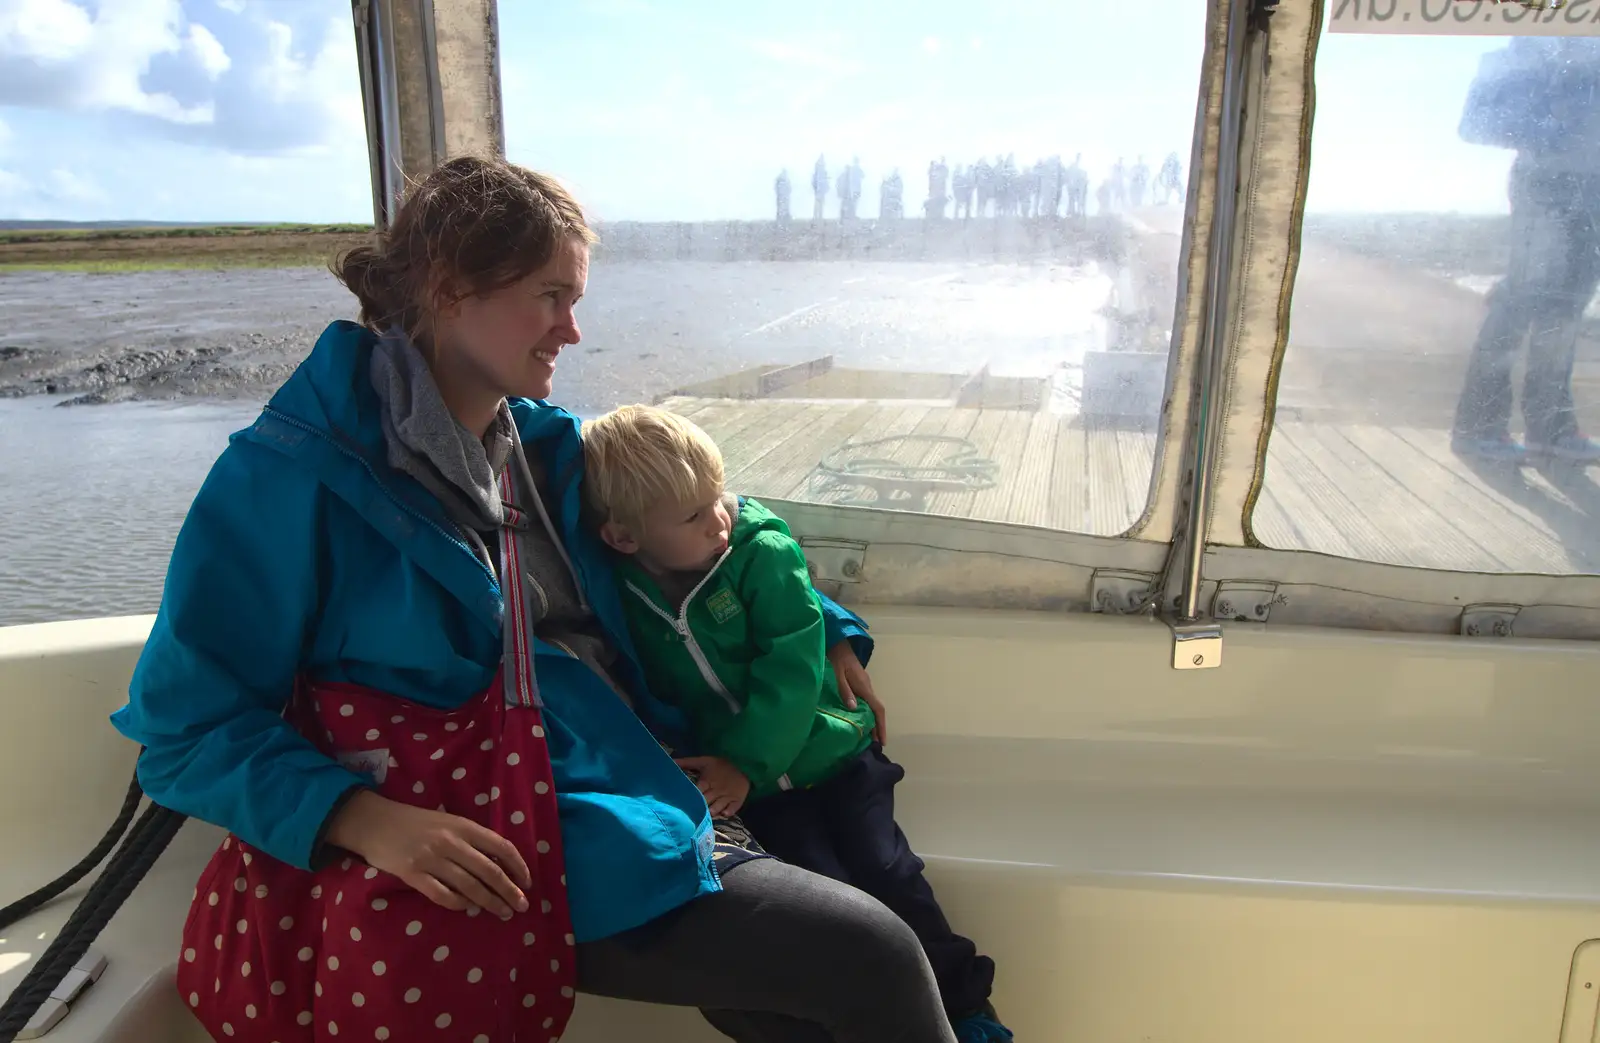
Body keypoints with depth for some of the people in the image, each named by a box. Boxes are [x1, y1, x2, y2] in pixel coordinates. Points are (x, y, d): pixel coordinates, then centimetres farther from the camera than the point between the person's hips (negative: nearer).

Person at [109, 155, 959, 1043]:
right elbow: (190, 727, -7)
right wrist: (365, 819, -23)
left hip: (637, 796, 7)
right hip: (518, 860, -6)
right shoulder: (294, 472, -8)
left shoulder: (542, 445, 11)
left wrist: (825, 627, 18)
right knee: (874, 960, -15)